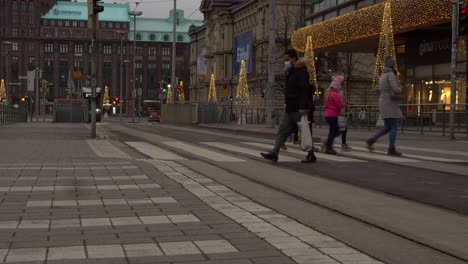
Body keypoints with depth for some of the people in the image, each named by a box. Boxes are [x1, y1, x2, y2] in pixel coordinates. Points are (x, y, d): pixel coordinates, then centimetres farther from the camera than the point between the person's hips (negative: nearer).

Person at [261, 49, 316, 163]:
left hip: (298, 109, -10)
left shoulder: (302, 72, -13)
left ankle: (311, 155, 8)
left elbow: (305, 91, -21)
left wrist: (303, 107, -27)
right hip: (290, 109, 10)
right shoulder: (291, 72, 19)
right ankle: (274, 153, 0)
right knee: (283, 130, 3)